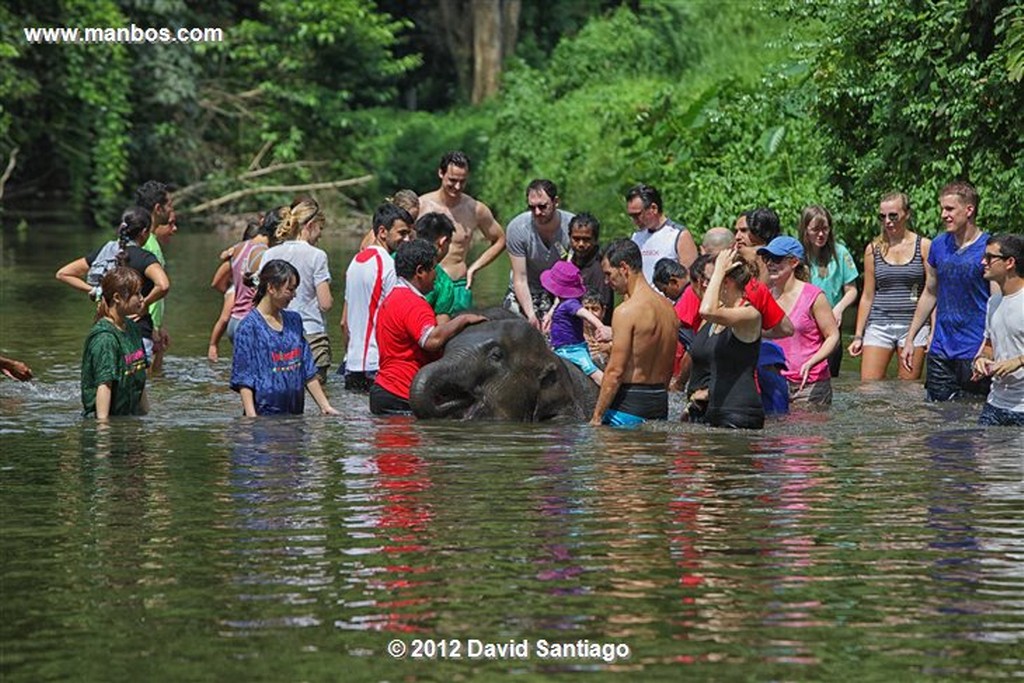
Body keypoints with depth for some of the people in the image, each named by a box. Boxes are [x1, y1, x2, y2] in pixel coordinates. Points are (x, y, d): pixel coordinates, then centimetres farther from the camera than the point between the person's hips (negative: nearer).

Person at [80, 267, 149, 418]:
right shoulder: (105, 338, -14)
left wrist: (145, 412, 22)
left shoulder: (132, 328, 13)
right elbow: (104, 384, -21)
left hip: (130, 416, 8)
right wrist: (103, 423, -25)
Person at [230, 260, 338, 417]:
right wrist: (252, 418, -16)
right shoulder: (249, 326, -5)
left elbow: (308, 371, 19)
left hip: (295, 413, 5)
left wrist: (325, 406, 16)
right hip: (264, 414, -5)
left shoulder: (294, 320, 14)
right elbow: (243, 379, -7)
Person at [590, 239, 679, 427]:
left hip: (629, 404, -8)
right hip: (660, 402, 8)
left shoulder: (626, 311, -14)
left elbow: (615, 371, -17)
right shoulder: (669, 308, 11)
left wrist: (597, 417, -13)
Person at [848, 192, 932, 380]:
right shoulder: (873, 249, 8)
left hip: (913, 325, -2)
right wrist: (858, 336, 8)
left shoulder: (924, 247, 2)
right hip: (879, 326, 2)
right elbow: (867, 296, 11)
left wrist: (934, 332, -6)